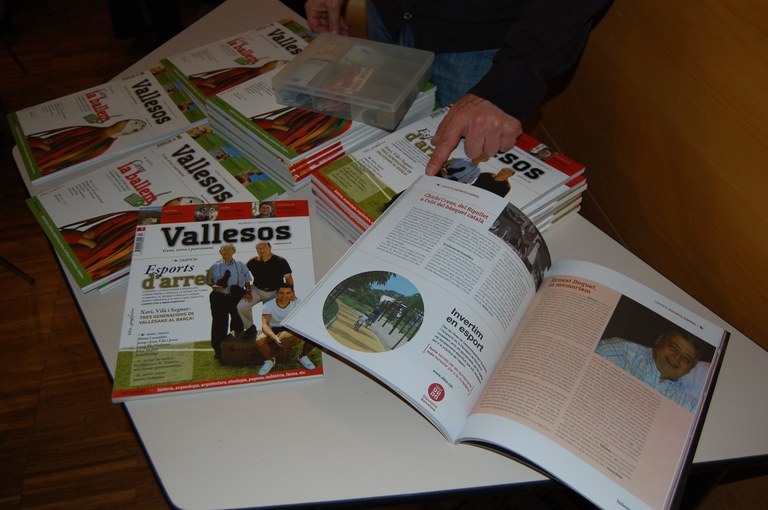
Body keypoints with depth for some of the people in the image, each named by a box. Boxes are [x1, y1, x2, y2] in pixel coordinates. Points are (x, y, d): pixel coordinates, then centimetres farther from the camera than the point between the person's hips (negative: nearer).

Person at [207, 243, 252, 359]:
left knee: (238, 321, 5)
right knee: (220, 322, 0)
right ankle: (218, 349, 7)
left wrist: (248, 291, 0)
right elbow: (210, 281, 6)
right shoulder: (215, 266, 7)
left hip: (237, 297, 1)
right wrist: (214, 286, -14)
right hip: (220, 297, -1)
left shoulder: (240, 265, 11)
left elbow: (247, 281, 13)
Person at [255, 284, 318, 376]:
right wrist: (275, 338, -48)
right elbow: (265, 324, -29)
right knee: (259, 340, -33)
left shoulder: (297, 303, -14)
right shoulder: (269, 305, -18)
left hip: (293, 329, 1)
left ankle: (303, 357, 7)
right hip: (274, 330, -1)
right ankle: (269, 360, 2)